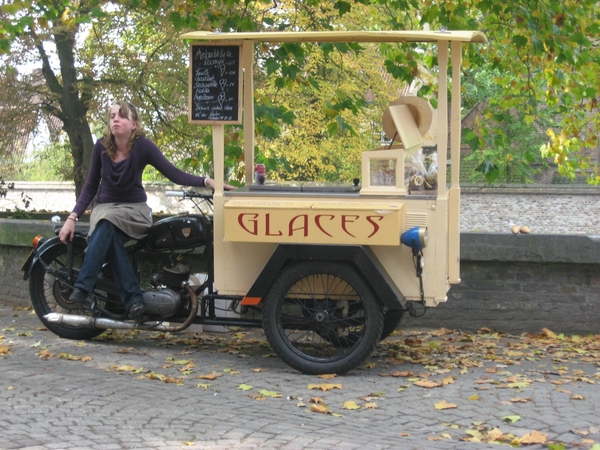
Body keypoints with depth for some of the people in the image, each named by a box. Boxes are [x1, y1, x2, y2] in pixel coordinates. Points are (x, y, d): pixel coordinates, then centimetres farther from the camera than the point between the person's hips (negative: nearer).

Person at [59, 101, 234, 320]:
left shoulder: (143, 146, -10)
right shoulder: (101, 146, -2)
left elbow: (174, 174, -15)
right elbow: (90, 186, 5)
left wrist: (207, 181, -31)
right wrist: (72, 218, -5)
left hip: (134, 211, -2)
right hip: (104, 207, 2)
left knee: (107, 225, -37)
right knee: (111, 237, -35)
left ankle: (81, 290, -40)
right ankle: (133, 299, -39)